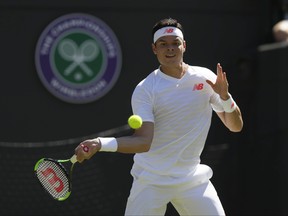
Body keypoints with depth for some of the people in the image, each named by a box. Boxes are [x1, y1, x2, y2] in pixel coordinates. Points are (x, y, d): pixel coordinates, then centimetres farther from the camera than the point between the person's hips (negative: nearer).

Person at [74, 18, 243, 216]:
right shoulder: (145, 89, -9)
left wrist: (225, 96, -15)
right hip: (151, 181, -3)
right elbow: (143, 140, -19)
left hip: (193, 180, 3)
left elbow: (236, 126, 3)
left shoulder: (205, 78, 1)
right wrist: (100, 143, -33)